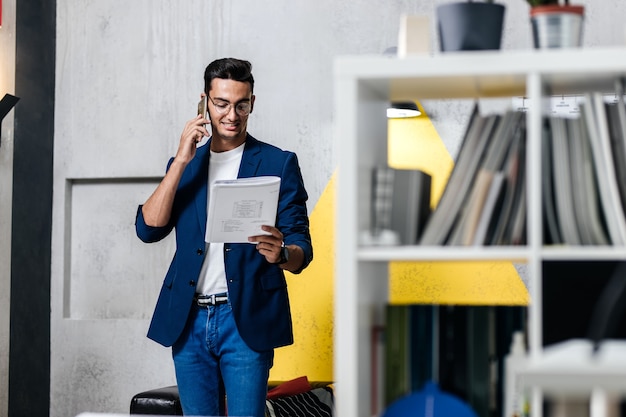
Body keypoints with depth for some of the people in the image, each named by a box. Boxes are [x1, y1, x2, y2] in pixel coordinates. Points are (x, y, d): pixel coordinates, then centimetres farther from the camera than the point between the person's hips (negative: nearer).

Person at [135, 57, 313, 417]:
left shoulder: (278, 163, 3)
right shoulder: (185, 164, 14)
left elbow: (302, 249, 0)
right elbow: (148, 229, 0)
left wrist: (281, 253, -25)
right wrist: (182, 160, -6)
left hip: (246, 319, -4)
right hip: (188, 320, 4)